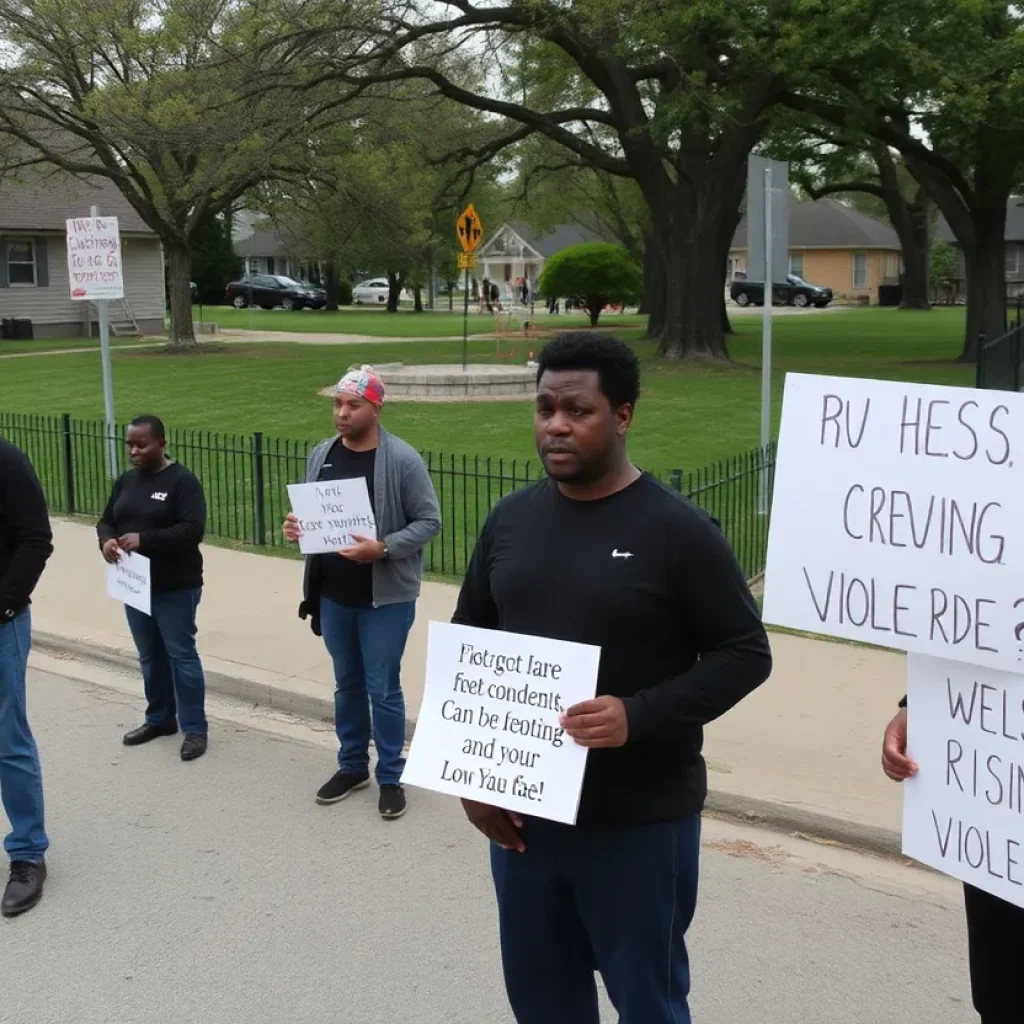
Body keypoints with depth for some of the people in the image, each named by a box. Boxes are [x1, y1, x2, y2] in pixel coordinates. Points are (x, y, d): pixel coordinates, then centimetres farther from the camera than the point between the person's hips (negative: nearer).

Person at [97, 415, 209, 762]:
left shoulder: (181, 481, -12)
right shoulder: (126, 482, 10)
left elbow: (193, 530, -21)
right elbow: (106, 520, 15)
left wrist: (144, 540, -28)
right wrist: (106, 540, -9)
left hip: (175, 587, -7)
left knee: (181, 655, -2)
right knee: (150, 656, 15)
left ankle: (194, 728, 5)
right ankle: (159, 718, 29)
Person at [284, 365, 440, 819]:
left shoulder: (402, 460, -13)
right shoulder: (321, 455, 4)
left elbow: (428, 521, -12)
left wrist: (383, 548, -24)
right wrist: (296, 527, -7)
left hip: (386, 598, -5)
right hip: (333, 596, 5)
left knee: (382, 690, 4)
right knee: (347, 685, 18)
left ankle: (391, 777, 19)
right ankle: (352, 766, 33)